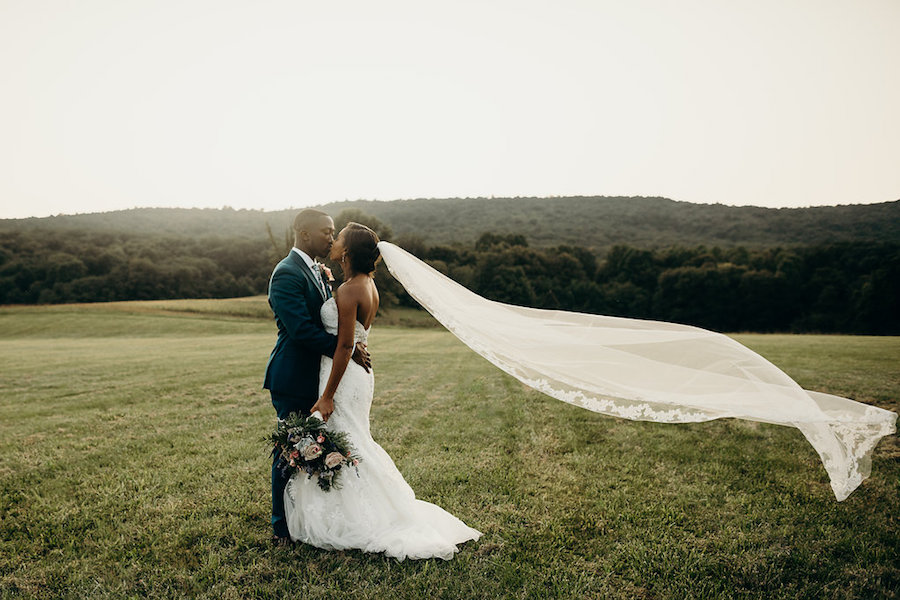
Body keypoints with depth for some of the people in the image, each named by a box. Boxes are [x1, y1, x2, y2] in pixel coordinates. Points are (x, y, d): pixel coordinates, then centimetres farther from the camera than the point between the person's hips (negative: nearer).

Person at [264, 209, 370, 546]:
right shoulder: (287, 274, -16)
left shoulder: (317, 272, 15)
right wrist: (347, 350, -18)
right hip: (294, 381, -9)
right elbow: (301, 329, -24)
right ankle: (282, 527, 16)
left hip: (317, 378, 9)